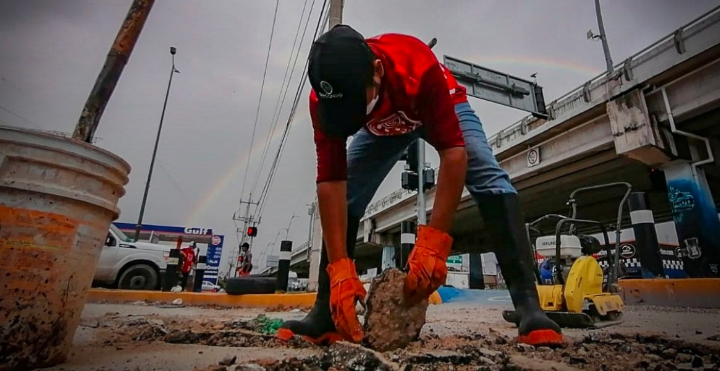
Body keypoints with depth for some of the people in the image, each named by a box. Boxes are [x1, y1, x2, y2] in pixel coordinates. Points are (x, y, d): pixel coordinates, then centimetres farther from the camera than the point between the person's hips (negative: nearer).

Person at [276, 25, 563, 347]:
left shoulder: (417, 67, -43)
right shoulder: (323, 99, -33)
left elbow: (453, 153, -44)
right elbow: (331, 183, -35)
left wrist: (433, 243, -51)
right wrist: (340, 270, -40)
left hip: (439, 107, -2)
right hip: (383, 125, 3)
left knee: (490, 180, -27)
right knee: (345, 198, -14)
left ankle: (530, 309, -23)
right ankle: (326, 314, -7)